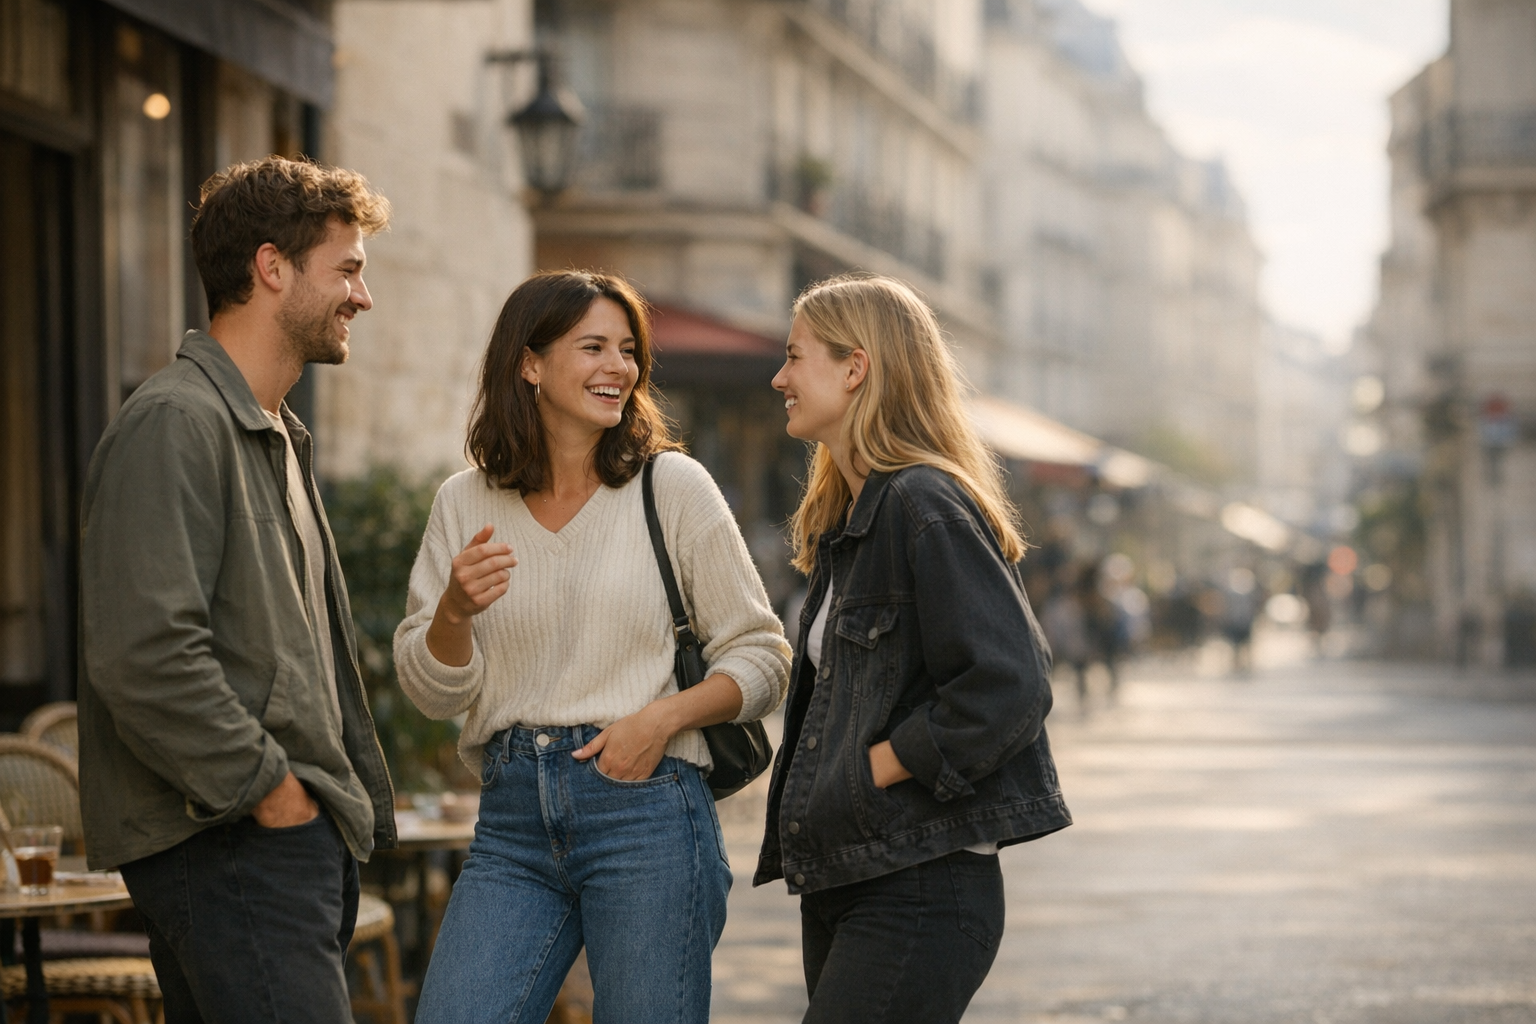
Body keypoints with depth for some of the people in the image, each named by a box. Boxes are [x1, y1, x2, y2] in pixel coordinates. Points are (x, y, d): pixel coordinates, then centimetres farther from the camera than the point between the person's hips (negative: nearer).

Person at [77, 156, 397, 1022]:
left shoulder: (280, 437, 22)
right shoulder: (176, 423, -12)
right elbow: (145, 655, -22)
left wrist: (353, 801, 17)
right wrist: (268, 787, -16)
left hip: (298, 838, 10)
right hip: (230, 845, -10)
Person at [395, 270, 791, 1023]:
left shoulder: (674, 487, 2)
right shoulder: (465, 504, 8)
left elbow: (763, 658, 3)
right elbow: (433, 691, 8)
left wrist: (665, 715, -13)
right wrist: (455, 610, -12)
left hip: (646, 808, -2)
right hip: (513, 820, 2)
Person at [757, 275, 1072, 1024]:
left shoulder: (925, 506, -13)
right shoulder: (842, 521, 18)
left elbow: (1008, 687, -22)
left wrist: (869, 771, -15)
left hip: (919, 886, -10)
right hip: (840, 882, 10)